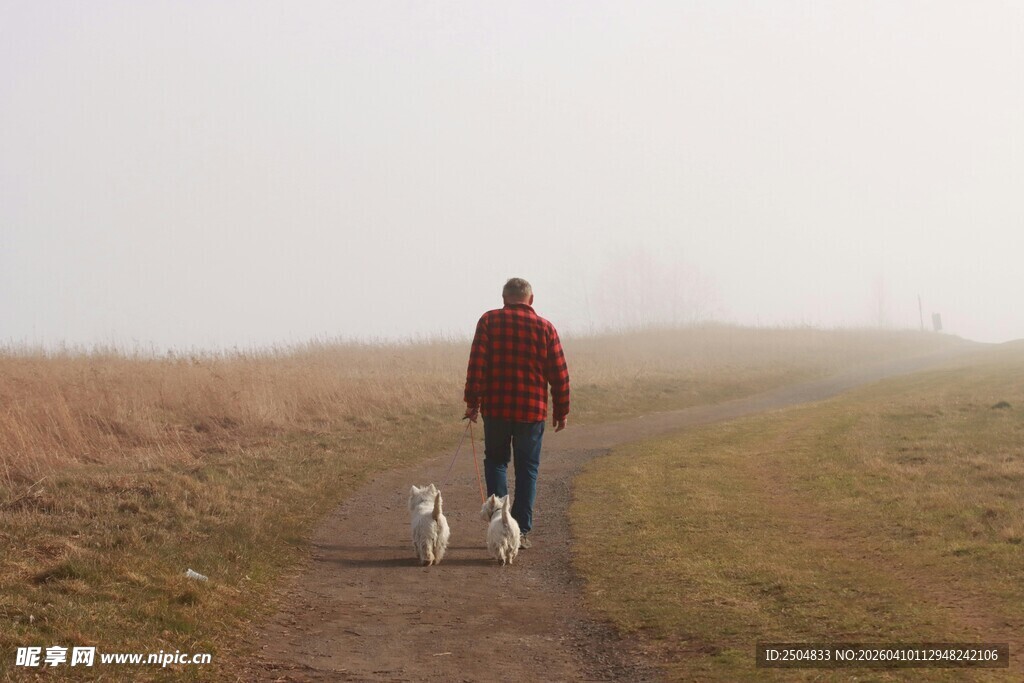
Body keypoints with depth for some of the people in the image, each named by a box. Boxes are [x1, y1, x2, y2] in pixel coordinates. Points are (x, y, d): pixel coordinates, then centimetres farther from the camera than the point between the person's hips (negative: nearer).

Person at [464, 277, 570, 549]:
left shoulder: (489, 321, -2)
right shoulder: (545, 328, 1)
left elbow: (476, 364, -8)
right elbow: (559, 374, 2)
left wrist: (472, 401, -3)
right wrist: (561, 411, 10)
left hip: (495, 408, 0)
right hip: (532, 411, 0)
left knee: (496, 462, 15)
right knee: (527, 468, 10)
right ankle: (521, 531, 6)